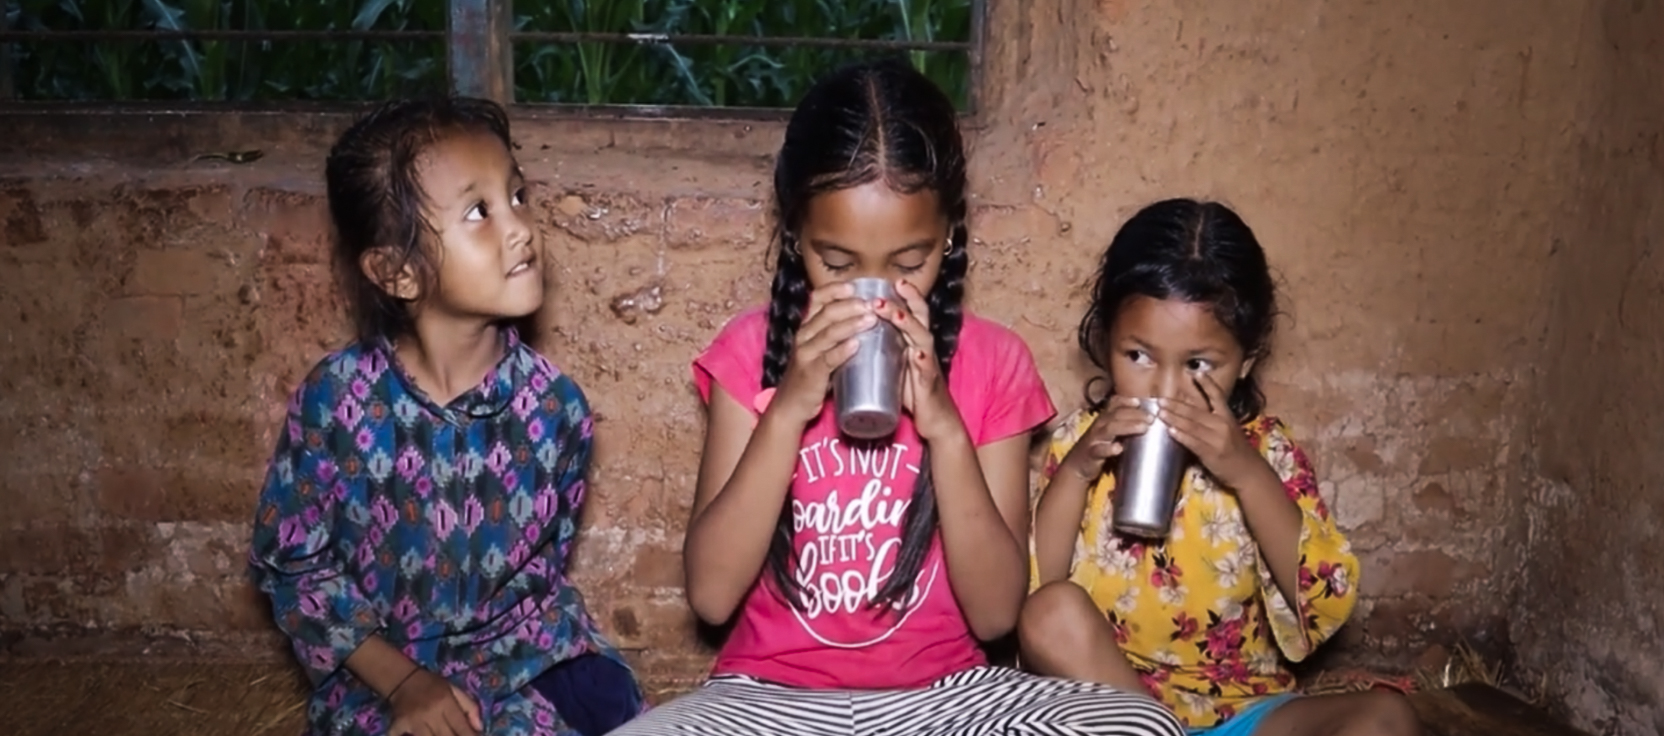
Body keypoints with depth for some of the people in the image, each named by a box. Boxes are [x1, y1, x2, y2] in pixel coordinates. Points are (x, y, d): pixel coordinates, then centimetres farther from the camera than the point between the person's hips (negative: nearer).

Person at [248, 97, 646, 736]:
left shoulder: (553, 403, -10)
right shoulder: (338, 397, -14)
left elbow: (544, 563, 1)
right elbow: (289, 563, -5)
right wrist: (401, 681, -12)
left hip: (522, 658, 3)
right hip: (380, 674, -2)